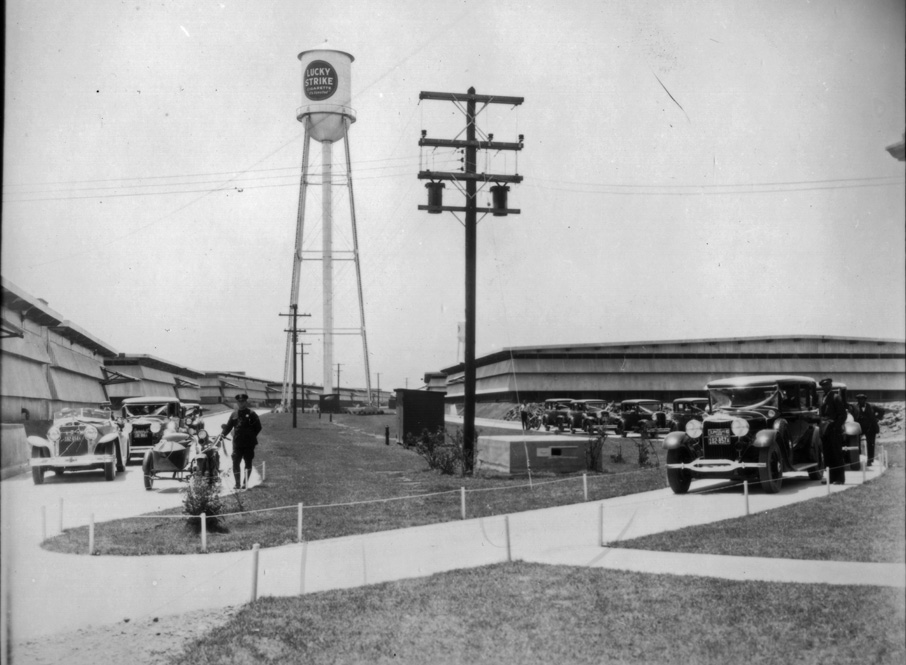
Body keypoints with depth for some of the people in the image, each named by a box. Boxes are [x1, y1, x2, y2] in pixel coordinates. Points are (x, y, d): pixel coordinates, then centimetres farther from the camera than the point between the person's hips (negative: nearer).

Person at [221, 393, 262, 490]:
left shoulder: (251, 414, -1)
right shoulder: (234, 414, 10)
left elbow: (258, 427, -1)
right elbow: (229, 426, 10)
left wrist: (252, 436, -7)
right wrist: (223, 434, -5)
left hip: (249, 443, -3)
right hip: (237, 443, 3)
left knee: (248, 463, 5)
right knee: (235, 463, -1)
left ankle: (245, 483, 12)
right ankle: (237, 483, 5)